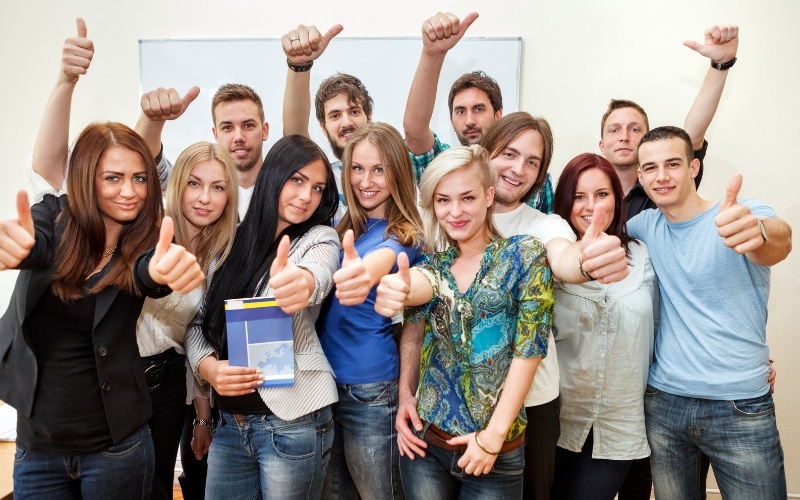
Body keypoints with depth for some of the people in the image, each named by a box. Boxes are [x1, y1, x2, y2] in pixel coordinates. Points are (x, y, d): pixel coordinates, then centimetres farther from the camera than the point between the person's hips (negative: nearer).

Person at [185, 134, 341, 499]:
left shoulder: (319, 238, -4)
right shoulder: (234, 241, 7)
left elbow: (317, 275, -28)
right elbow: (197, 321, 7)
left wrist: (302, 282, -51)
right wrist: (208, 366, -12)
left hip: (292, 421, -4)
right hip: (229, 422, 4)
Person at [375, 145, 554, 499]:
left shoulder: (524, 255, -6)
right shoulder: (434, 262, 2)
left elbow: (529, 348, -11)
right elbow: (422, 284, -23)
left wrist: (493, 435, -13)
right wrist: (395, 288, -46)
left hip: (496, 448, -2)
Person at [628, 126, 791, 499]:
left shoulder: (746, 217, -10)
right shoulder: (647, 225, 4)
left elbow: (779, 242, -31)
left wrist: (759, 232, -56)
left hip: (741, 409, -3)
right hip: (663, 403, 3)